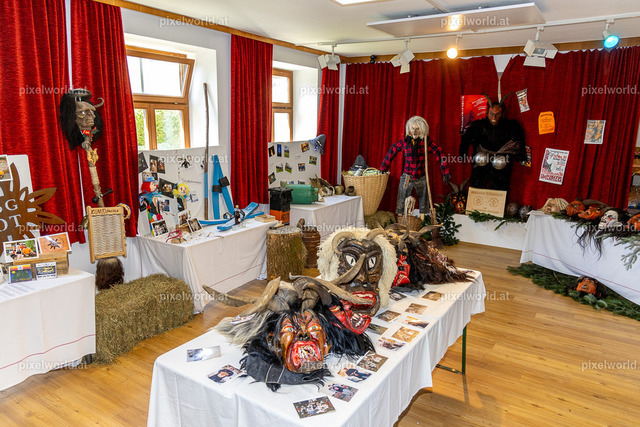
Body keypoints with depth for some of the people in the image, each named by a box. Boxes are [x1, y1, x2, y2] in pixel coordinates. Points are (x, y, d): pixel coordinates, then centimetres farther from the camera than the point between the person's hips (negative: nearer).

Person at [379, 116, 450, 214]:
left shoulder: (426, 141, -6)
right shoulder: (405, 141, -2)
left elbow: (439, 153, -9)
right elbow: (391, 152, 5)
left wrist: (445, 172, -16)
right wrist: (383, 169, 2)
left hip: (421, 178, 0)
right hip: (407, 177, 0)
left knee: (424, 206, 11)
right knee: (401, 205, 2)